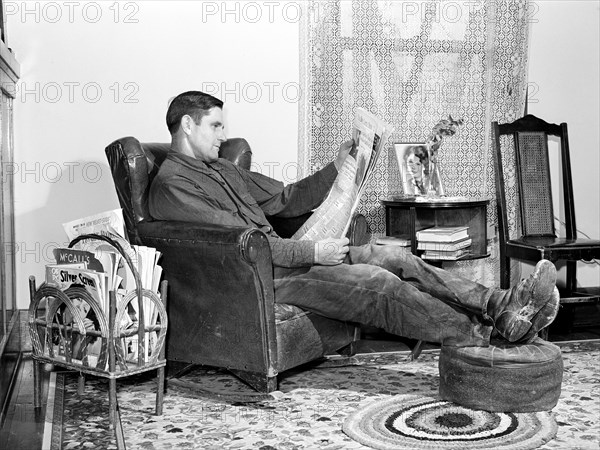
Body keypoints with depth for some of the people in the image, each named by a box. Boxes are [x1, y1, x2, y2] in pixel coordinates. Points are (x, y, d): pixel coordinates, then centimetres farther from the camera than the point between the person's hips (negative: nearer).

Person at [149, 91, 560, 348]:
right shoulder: (171, 185, -10)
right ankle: (489, 333, -19)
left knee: (394, 257, -8)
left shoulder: (220, 169, 21)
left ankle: (503, 303, -13)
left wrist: (339, 167, 11)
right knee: (378, 282, -22)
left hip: (285, 257, 9)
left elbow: (286, 199, 22)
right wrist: (313, 252, -18)